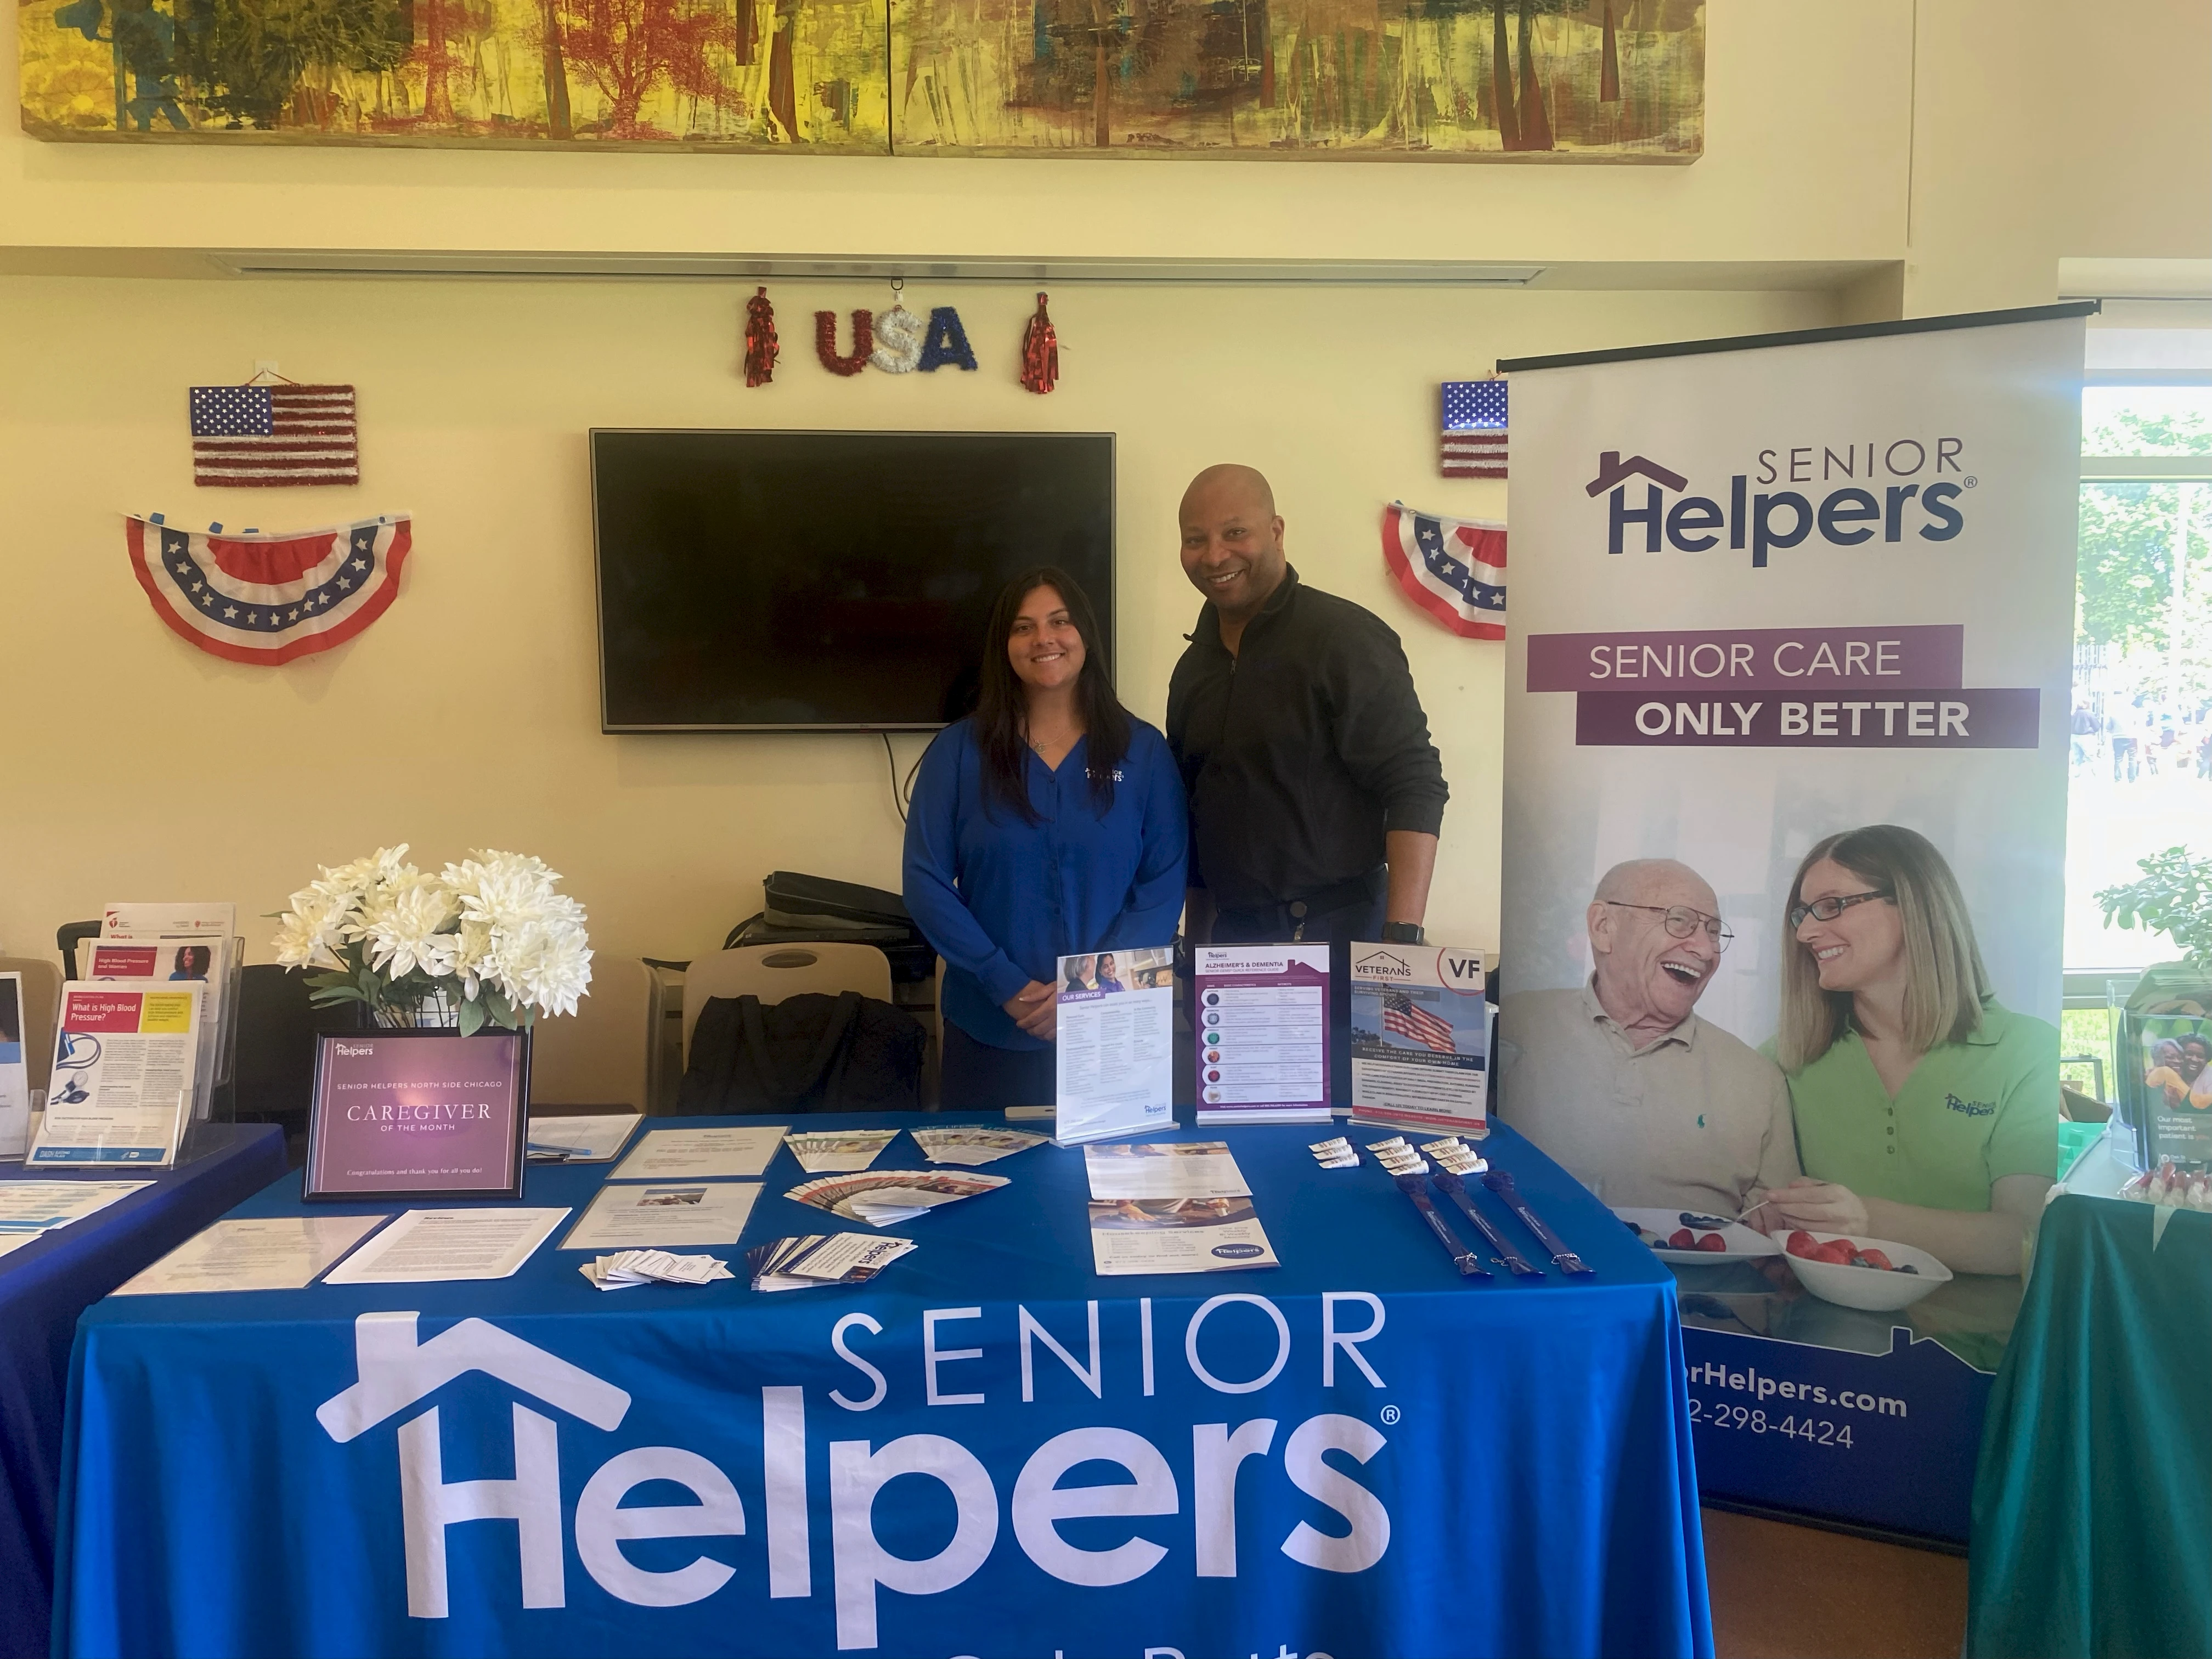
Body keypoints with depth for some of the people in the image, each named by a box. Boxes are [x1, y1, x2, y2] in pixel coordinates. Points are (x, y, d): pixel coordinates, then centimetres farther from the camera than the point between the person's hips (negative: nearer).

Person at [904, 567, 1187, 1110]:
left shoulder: (1143, 751, 2)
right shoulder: (958, 751, 1)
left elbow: (1164, 885, -1)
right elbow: (926, 881, -3)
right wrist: (1007, 985, -12)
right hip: (989, 1034, 0)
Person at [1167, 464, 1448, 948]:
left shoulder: (1346, 639, -12)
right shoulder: (1195, 664, 9)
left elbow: (1415, 788, -17)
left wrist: (1402, 936, -25)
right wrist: (1197, 941, 11)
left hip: (1335, 931, -6)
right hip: (1226, 935, 6)